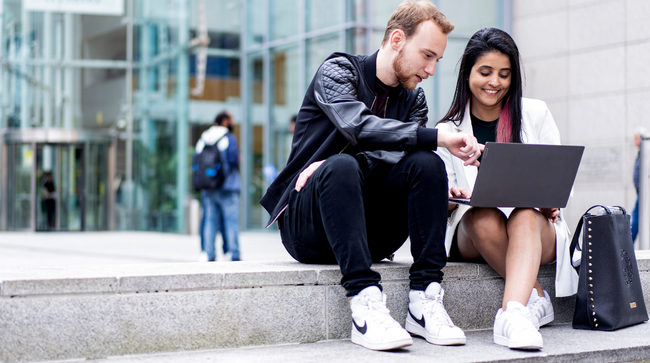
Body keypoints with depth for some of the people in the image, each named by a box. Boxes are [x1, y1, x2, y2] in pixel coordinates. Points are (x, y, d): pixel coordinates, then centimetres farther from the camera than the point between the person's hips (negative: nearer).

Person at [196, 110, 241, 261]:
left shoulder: (203, 139, 12)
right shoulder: (229, 138, -6)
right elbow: (233, 159, -16)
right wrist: (238, 161, 5)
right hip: (227, 186, -5)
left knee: (210, 220, 7)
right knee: (231, 220, -2)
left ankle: (209, 254, 5)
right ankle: (234, 254, -4)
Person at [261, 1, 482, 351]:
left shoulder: (414, 100, 13)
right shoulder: (338, 70, -3)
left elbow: (395, 155, -7)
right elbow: (359, 127, -24)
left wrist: (329, 164, -24)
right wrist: (439, 137, -31)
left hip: (369, 235, 5)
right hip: (307, 227, -4)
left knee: (426, 163, -20)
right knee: (342, 166, -35)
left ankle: (424, 300, -26)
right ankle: (366, 303, -43)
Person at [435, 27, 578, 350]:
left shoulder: (535, 114, 9)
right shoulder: (447, 131, 7)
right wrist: (450, 198, -20)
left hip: (537, 228, 0)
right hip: (472, 233, 0)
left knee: (524, 216, -37)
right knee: (484, 217, -36)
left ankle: (513, 314, -55)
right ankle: (535, 298, -26)